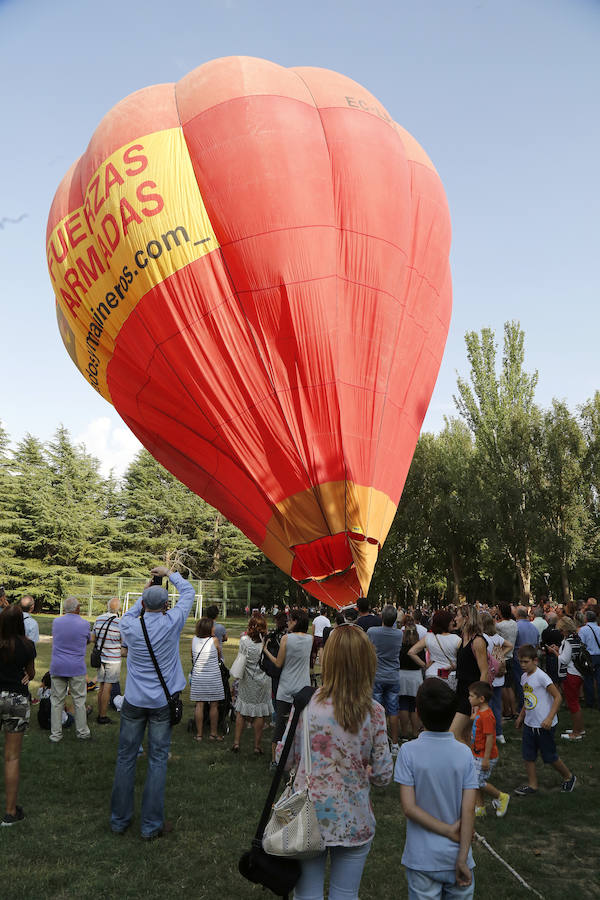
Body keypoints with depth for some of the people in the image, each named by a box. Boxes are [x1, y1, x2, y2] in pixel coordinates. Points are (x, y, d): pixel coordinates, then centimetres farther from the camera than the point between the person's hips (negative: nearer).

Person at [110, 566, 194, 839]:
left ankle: (119, 820, 22)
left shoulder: (130, 626, -7)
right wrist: (169, 573, 17)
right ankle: (151, 825, 11)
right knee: (157, 760, 5)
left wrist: (143, 595, 22)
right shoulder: (172, 623, -10)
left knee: (126, 758, 11)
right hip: (162, 703, -2)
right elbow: (188, 592, 5)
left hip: (134, 701, 2)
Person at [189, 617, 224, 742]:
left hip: (197, 677, 3)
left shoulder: (194, 640, 0)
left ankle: (199, 734, 12)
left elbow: (192, 657, 11)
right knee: (214, 705, 7)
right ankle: (213, 733, 14)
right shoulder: (214, 640, -9)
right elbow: (219, 656, 5)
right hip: (213, 677, -3)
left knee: (199, 705, 7)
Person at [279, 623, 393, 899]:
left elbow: (285, 758, -3)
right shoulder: (374, 712, -12)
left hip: (308, 817, 0)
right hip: (353, 822, 0)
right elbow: (383, 775, -7)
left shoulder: (306, 703, -12)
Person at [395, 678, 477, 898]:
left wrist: (449, 831, -9)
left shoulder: (408, 752, -13)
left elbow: (409, 807, -15)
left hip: (422, 860, -1)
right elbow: (469, 810, -10)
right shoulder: (464, 753, -9)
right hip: (456, 855, 1)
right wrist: (462, 859, -6)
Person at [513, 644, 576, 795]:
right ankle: (532, 785, 21)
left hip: (544, 725, -7)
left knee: (549, 756, 7)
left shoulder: (541, 676, -20)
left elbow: (558, 697, -19)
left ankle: (568, 777, 31)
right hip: (529, 723, 7)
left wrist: (549, 718, -24)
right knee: (528, 755, 8)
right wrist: (521, 716, 22)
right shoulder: (524, 677, 5)